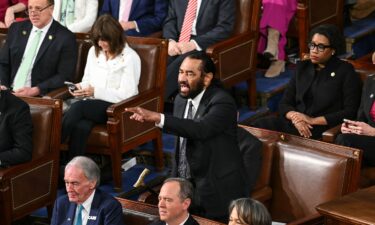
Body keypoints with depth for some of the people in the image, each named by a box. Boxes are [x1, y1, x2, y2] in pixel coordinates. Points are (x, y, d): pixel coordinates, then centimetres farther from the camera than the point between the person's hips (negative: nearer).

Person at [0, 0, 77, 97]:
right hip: (10, 92, 4)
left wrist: (35, 90, -16)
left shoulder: (66, 38, -4)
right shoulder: (16, 29, 11)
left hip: (39, 97, -4)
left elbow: (64, 76, -6)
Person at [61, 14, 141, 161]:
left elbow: (127, 95, -12)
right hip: (92, 105, 5)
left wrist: (96, 92, -19)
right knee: (80, 127, -33)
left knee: (78, 107, -33)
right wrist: (81, 88, -4)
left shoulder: (130, 58, -6)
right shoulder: (94, 51, 14)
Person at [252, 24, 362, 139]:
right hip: (296, 124, 5)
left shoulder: (345, 72, 2)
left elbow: (350, 112, -5)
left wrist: (313, 120, -12)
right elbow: (284, 104, 14)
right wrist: (295, 118, -10)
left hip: (323, 131, -5)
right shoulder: (302, 67, 18)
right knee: (259, 126, -24)